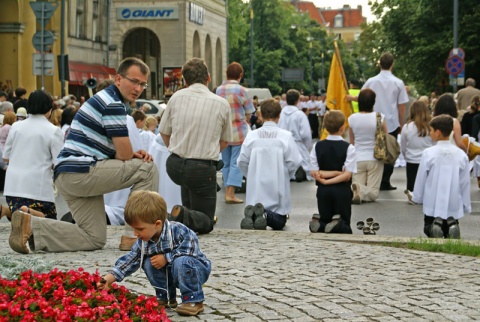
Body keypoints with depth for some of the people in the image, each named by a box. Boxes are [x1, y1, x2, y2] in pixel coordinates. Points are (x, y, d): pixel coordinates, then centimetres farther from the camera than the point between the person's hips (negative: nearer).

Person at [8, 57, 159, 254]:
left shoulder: (105, 99, 22)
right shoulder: (113, 104, -11)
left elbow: (119, 152, 27)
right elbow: (124, 154, -13)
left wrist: (134, 155, 6)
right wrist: (137, 157, 11)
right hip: (81, 171, -10)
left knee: (94, 239, 11)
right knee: (147, 169, -6)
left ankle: (30, 226, 1)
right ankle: (133, 236, -3)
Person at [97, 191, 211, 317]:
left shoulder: (178, 231, -28)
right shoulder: (143, 242, -9)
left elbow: (190, 249, -35)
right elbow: (129, 261, -6)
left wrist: (166, 258, -30)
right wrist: (108, 279, -16)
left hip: (197, 269, -6)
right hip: (169, 272, 6)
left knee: (182, 261, -36)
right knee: (149, 263, -12)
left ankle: (194, 301, -22)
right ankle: (165, 297, 3)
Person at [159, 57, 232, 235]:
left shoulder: (176, 97, 1)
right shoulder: (222, 104, -3)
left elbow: (164, 133, 10)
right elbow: (225, 141, 9)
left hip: (174, 165, 4)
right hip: (202, 169, -4)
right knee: (206, 224, 5)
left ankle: (186, 213, 35)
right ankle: (185, 217, -25)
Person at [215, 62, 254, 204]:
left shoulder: (219, 90, 1)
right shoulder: (241, 90, -10)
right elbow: (248, 114, -2)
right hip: (239, 132, -4)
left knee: (226, 163, 14)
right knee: (236, 163, -1)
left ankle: (227, 192, 17)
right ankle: (230, 193, -8)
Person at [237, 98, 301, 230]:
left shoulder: (251, 135, -3)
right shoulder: (285, 136, -9)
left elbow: (242, 162, -1)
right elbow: (294, 162, -9)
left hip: (256, 188, 2)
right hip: (277, 188, -2)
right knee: (279, 223, 11)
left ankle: (251, 214, -19)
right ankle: (265, 215, -23)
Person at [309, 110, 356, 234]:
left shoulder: (317, 146, 3)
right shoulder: (348, 148, -7)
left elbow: (313, 172, -3)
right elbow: (347, 175, -13)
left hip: (323, 191, 3)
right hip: (342, 190, -3)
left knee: (324, 222, 15)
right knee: (345, 228, 5)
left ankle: (319, 224, -20)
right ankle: (337, 226, -30)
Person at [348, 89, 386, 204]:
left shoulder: (352, 118, -4)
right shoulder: (379, 117, -10)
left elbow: (352, 142, 8)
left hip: (358, 159, 2)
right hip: (375, 159, -2)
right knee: (373, 192, 3)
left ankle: (352, 191, -28)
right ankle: (361, 192, -31)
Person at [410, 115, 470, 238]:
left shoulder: (428, 153, -13)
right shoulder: (461, 155, -5)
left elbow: (421, 179, -5)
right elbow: (465, 183, 1)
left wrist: (416, 197, 12)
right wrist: (466, 206, 11)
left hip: (433, 206, -2)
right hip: (454, 207, 2)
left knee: (429, 229, 19)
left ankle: (433, 227, -14)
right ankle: (451, 225, -12)